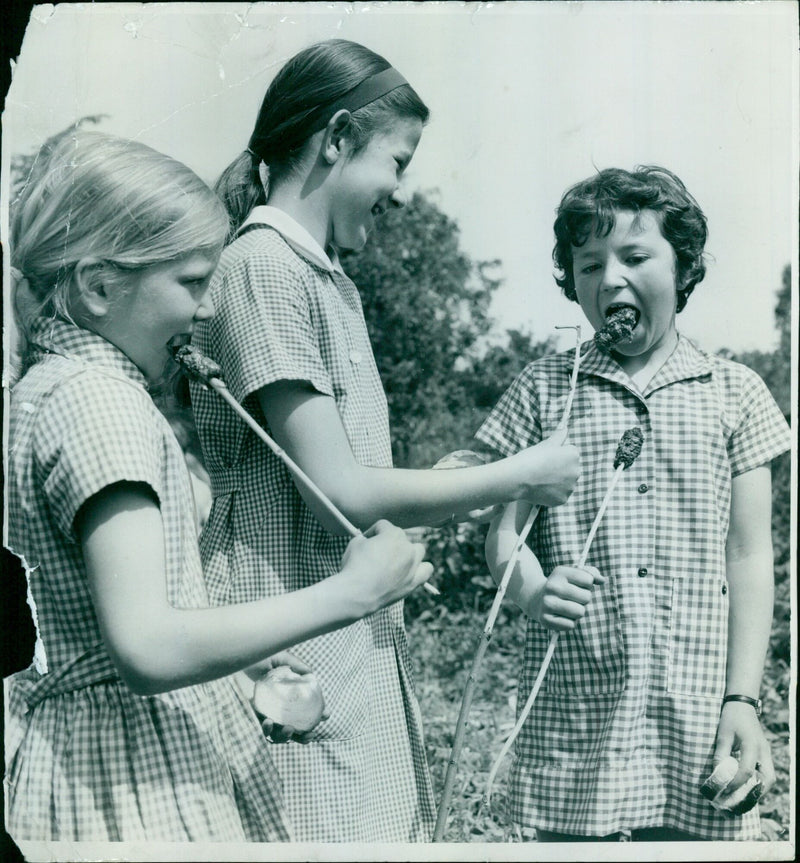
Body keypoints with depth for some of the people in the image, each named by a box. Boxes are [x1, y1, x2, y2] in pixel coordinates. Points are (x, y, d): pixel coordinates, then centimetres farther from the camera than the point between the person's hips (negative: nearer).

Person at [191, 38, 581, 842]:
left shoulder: (327, 278, 15)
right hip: (298, 658, -9)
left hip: (360, 648, 9)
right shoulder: (265, 266, -12)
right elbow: (337, 491, -17)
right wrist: (517, 476, -8)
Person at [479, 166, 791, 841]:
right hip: (572, 716, 0)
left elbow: (749, 557, 4)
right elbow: (505, 532, 4)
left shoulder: (733, 393, 6)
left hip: (697, 713, 0)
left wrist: (744, 700, -2)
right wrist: (534, 591, -19)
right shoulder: (544, 390, 6)